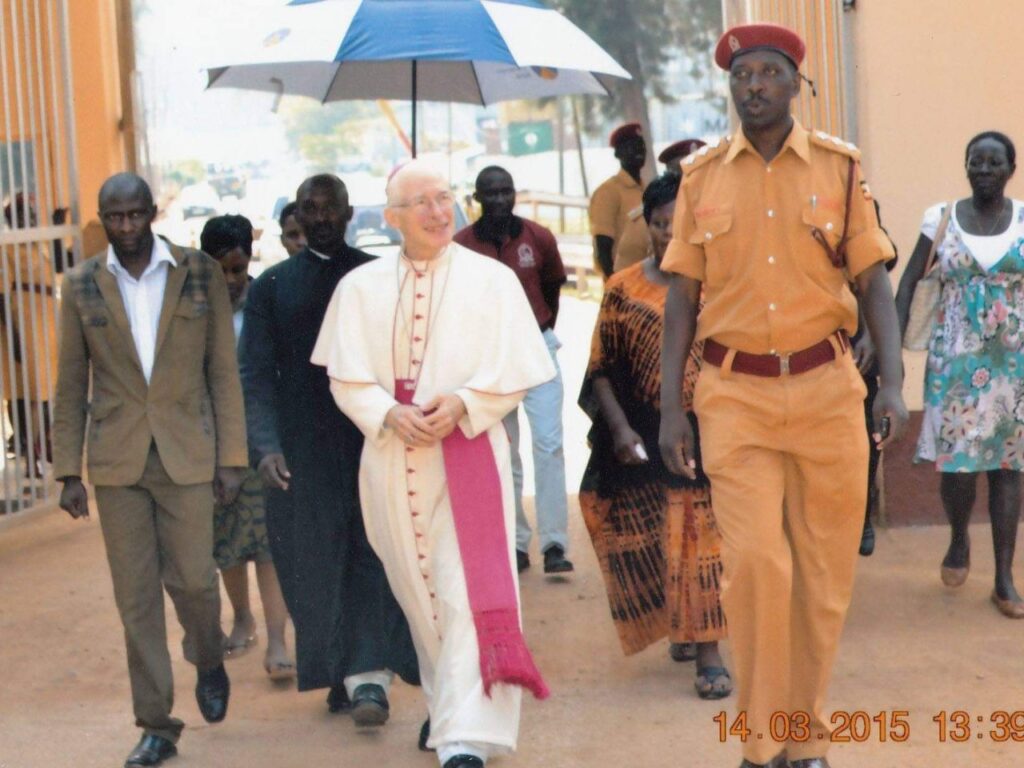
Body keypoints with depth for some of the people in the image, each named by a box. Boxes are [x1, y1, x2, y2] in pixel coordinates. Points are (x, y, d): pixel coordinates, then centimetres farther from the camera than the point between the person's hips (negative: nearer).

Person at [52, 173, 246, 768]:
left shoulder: (202, 274, 1)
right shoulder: (82, 286, 4)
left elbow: (224, 370, 2)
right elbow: (71, 385, 6)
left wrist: (231, 458, -2)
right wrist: (69, 471, 2)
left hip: (186, 454, -1)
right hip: (117, 461, 1)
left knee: (192, 578, -2)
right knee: (136, 594, 3)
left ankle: (209, 661, 31)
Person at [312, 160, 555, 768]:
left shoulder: (493, 280, 0)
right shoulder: (361, 287, 6)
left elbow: (513, 376, 0)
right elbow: (346, 378, 4)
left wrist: (461, 405, -17)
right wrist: (390, 415, -15)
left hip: (469, 452, -3)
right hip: (393, 460, 3)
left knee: (467, 592, -11)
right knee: (419, 593, 13)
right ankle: (447, 702, 30)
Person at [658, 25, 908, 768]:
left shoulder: (839, 168, 4)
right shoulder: (702, 175, 6)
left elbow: (875, 282, 4)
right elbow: (682, 296, 7)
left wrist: (893, 383, -9)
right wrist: (671, 407, 1)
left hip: (826, 387, 1)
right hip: (735, 394, 0)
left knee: (824, 573, 5)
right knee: (756, 562, -11)